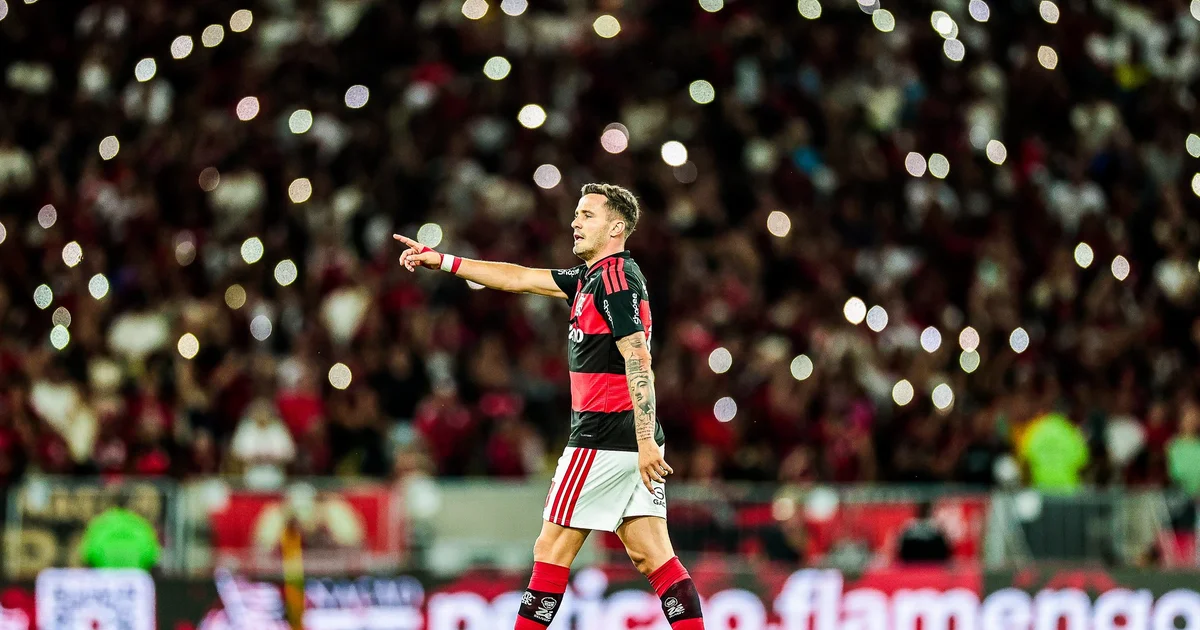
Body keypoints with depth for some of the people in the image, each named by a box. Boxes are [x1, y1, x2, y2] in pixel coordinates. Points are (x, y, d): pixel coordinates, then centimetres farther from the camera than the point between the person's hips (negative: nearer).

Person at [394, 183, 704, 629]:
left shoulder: (615, 277, -12)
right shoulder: (591, 278, 17)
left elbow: (638, 362, -20)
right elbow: (520, 279, 24)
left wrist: (646, 442, -25)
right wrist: (442, 261, 23)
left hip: (604, 436, -9)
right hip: (634, 442, 9)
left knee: (553, 549, -2)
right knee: (651, 554, 3)